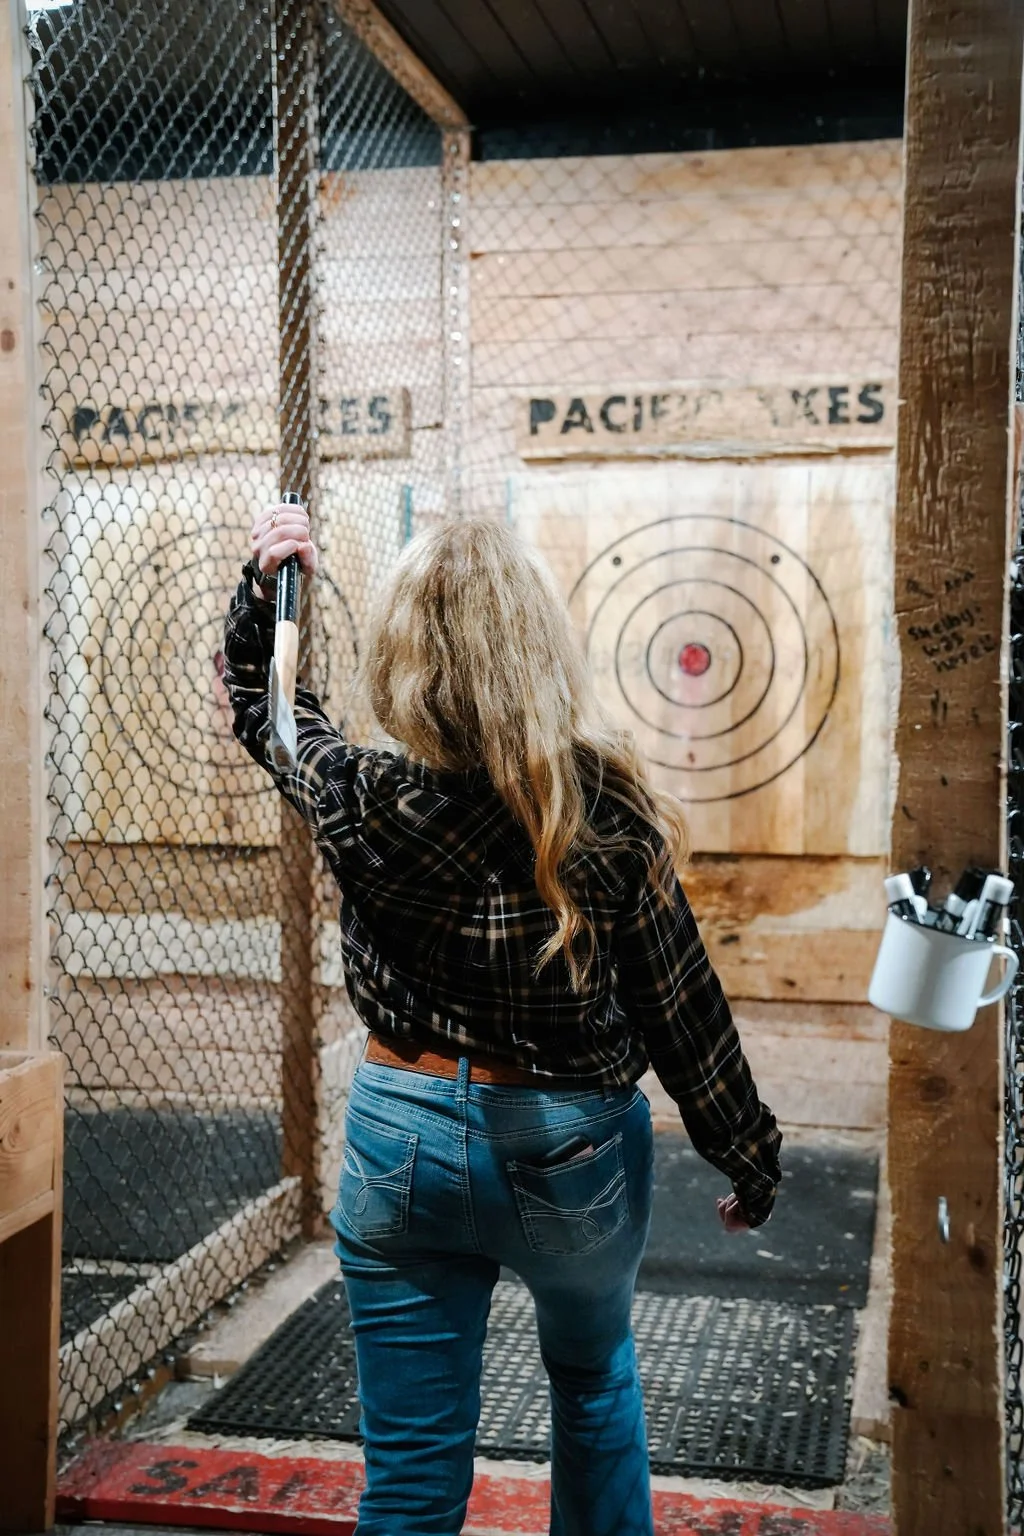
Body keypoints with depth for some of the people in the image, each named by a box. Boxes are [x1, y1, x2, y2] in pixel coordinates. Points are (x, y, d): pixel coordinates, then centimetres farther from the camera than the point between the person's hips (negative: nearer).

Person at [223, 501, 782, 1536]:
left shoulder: (363, 803, -16)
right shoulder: (610, 809, -19)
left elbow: (260, 704, 7)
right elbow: (681, 1009, -9)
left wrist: (264, 590, 8)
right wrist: (748, 1159, 3)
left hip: (403, 1139, 0)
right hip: (574, 1144, 0)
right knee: (594, 1379, 31)